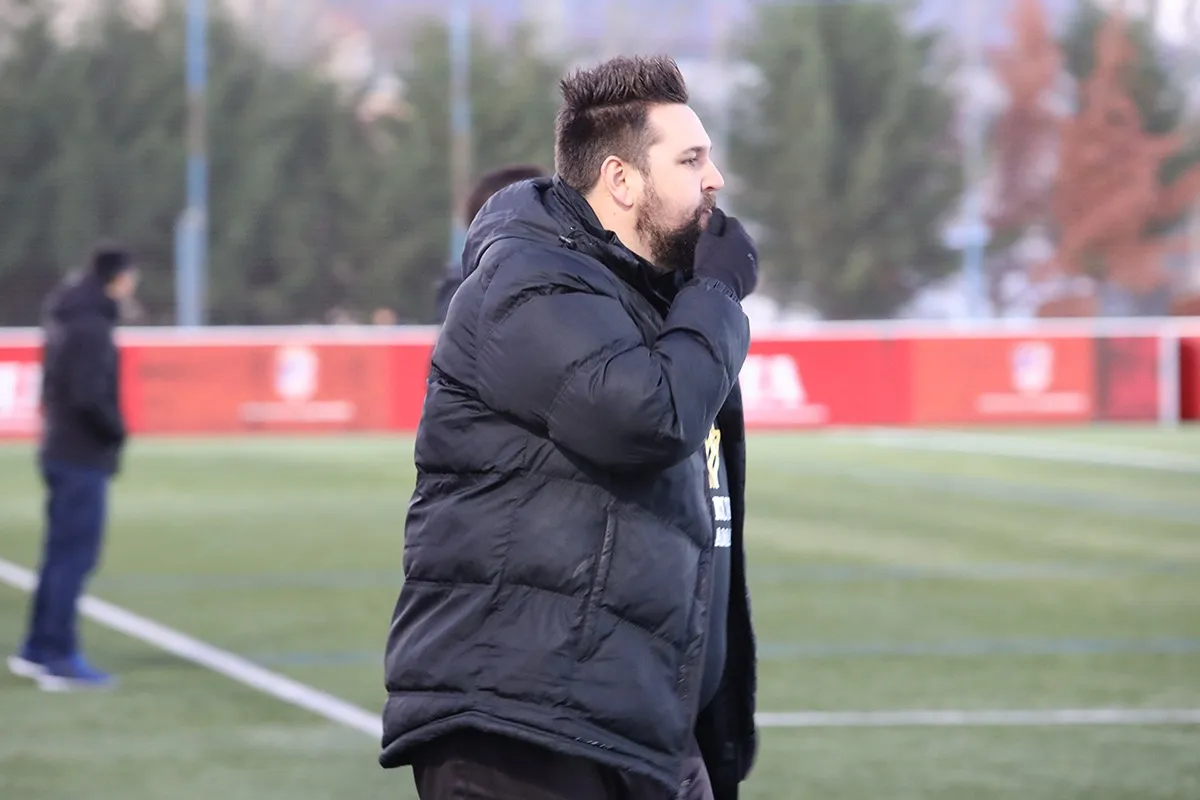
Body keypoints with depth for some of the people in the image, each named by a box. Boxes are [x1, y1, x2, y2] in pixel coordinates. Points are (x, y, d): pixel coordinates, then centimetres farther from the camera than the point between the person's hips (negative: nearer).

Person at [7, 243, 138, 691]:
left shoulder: (64, 320, 12)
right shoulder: (91, 327, -17)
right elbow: (88, 397, -25)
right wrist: (116, 432, -9)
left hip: (62, 452, 9)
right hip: (83, 458, -9)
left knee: (62, 554, 15)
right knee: (75, 557, -5)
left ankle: (38, 651, 20)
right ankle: (60, 660, -3)